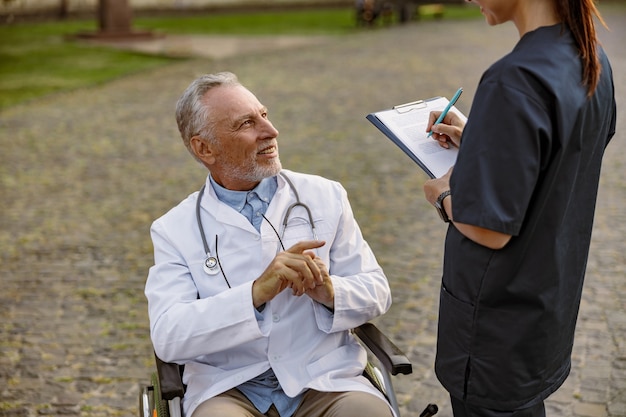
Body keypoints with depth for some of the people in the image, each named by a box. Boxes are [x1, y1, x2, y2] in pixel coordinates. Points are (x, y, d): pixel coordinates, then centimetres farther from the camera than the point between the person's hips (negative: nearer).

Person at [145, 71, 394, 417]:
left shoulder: (326, 196, 9)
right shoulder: (175, 230, 2)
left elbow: (377, 291, 8)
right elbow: (167, 337, -10)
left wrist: (329, 291, -15)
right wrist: (257, 292, -23)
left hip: (327, 381, 2)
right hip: (229, 389, -1)